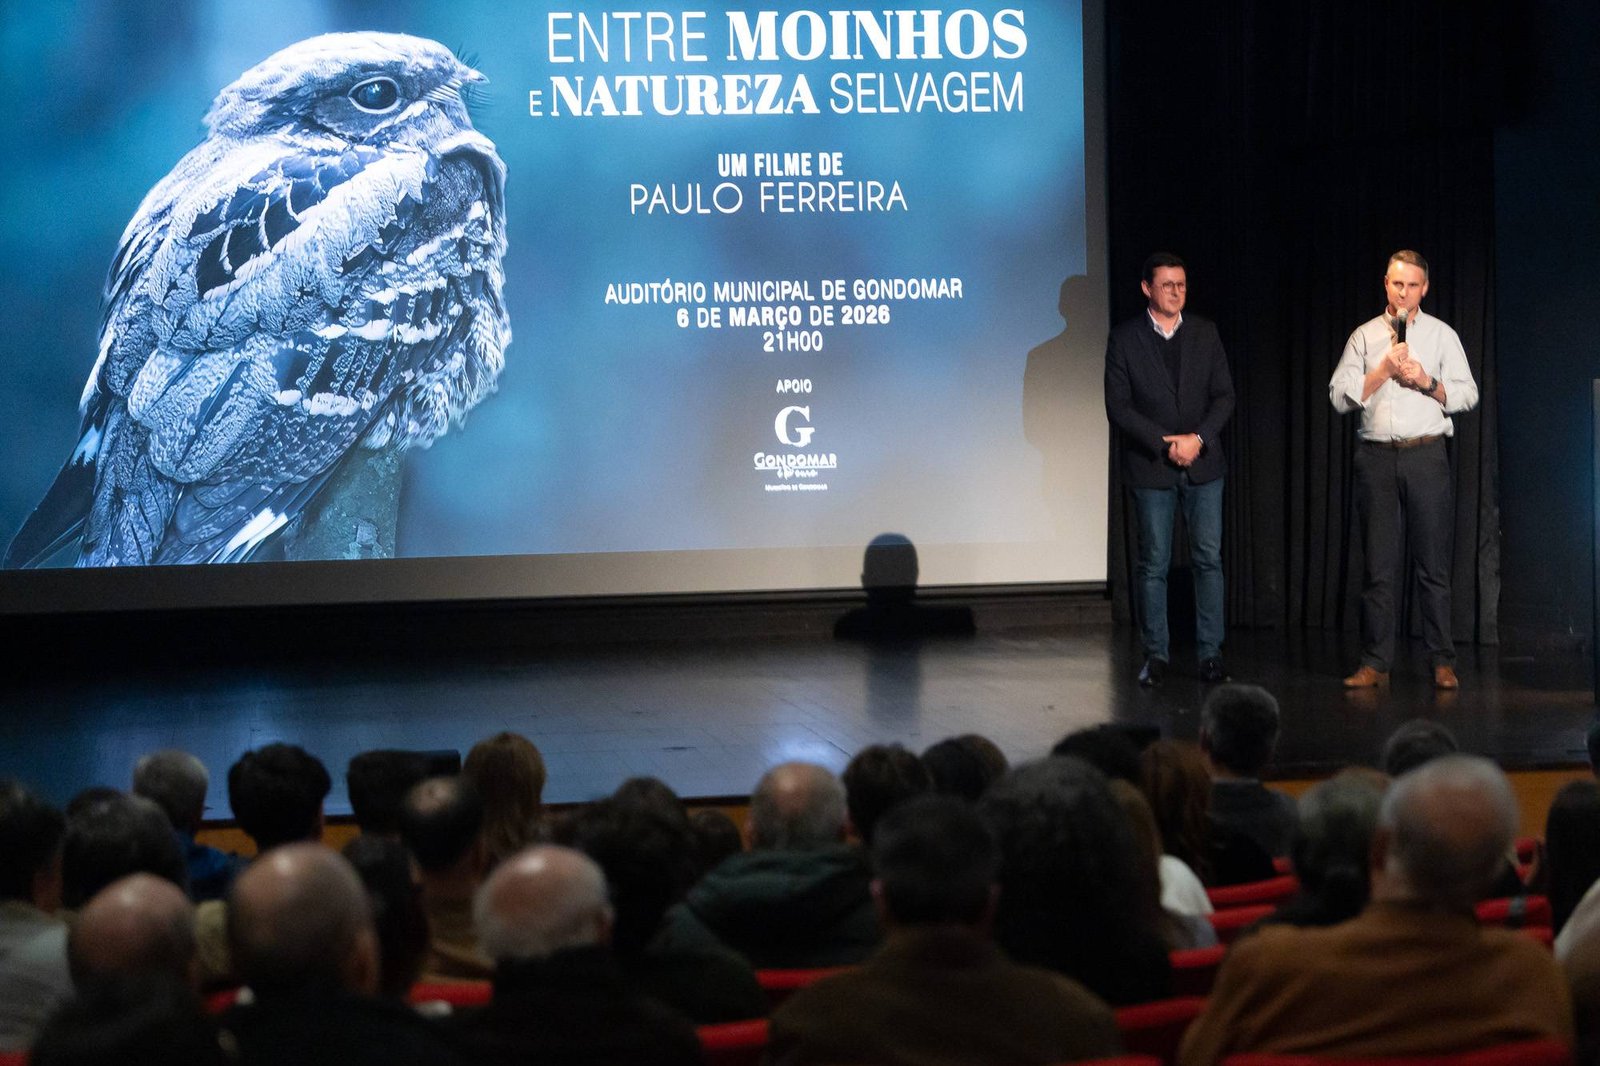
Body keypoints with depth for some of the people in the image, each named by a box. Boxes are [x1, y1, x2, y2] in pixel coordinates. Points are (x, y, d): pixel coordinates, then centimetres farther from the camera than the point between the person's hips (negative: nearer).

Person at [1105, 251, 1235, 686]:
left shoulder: (1205, 333, 7)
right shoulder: (1124, 339, -1)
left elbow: (1224, 395, 4)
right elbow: (1118, 406, -6)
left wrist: (1198, 439, -12)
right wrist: (1165, 443, -14)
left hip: (1202, 462, 2)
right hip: (1150, 466, -2)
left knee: (1208, 559, 0)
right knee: (1153, 564, 1)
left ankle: (1210, 654, 5)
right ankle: (1156, 655, 9)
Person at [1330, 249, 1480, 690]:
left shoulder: (1442, 335, 9)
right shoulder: (1364, 337, 11)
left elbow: (1467, 394, 5)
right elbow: (1340, 397, 3)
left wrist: (1427, 381, -9)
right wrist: (1384, 370, -7)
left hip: (1425, 455, -1)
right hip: (1376, 456, 1)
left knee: (1433, 563, -2)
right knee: (1378, 565, 2)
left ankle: (1443, 663, 3)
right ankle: (1375, 663, 6)